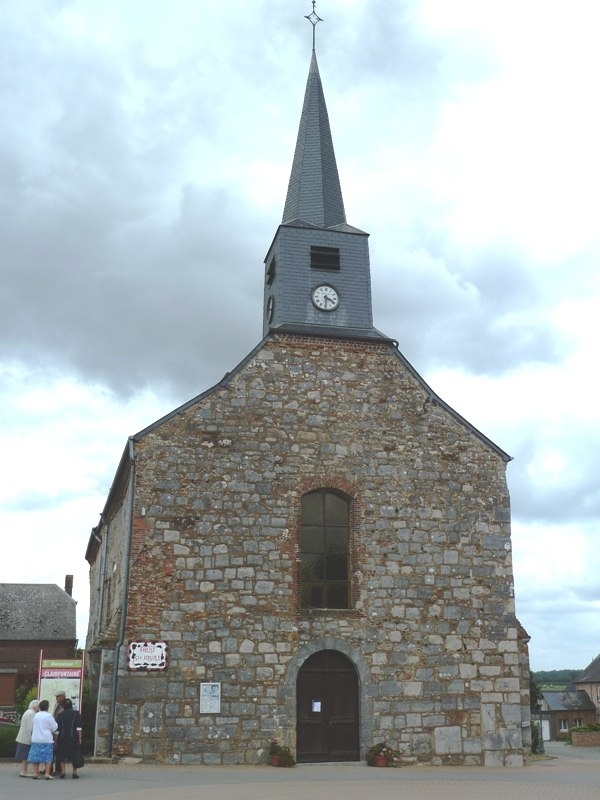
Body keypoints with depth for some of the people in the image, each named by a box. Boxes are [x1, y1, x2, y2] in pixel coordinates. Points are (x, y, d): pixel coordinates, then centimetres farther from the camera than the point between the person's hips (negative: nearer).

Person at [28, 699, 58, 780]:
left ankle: (35, 773, 8)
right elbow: (54, 728, -4)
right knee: (48, 757, 1)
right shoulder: (48, 716, -10)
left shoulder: (36, 715, 6)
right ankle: (47, 774, -4)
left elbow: (33, 727, 16)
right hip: (47, 739, -5)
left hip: (36, 739, 5)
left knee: (36, 756, 11)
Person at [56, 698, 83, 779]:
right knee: (74, 754, 8)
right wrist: (79, 737, -4)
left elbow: (58, 728, 1)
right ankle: (74, 772, 7)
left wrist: (56, 739, 7)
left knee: (62, 755, 11)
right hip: (73, 737, 0)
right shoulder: (76, 714, -1)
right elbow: (78, 727, -6)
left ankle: (62, 771, 4)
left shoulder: (61, 715, 2)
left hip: (62, 737, 1)